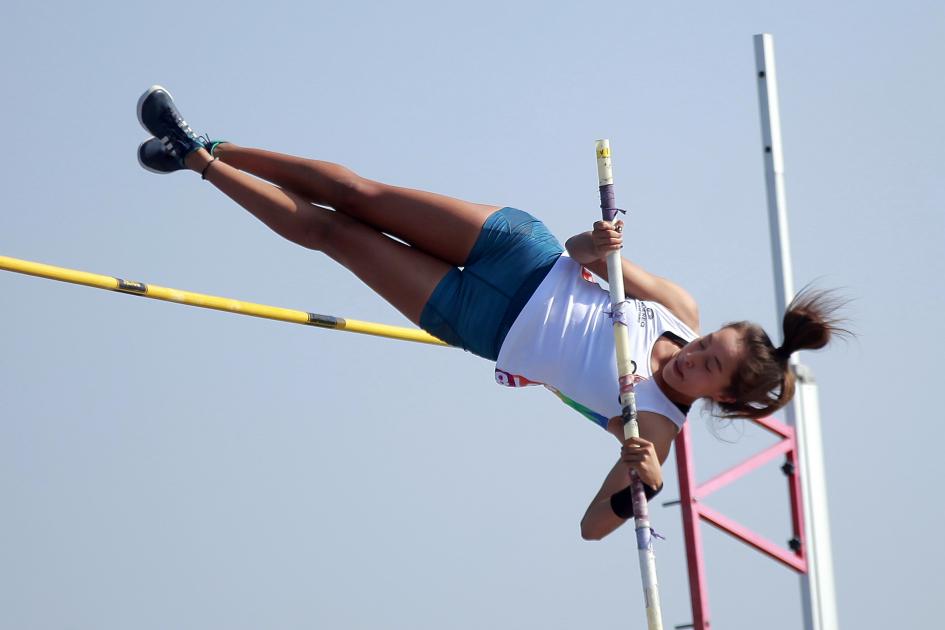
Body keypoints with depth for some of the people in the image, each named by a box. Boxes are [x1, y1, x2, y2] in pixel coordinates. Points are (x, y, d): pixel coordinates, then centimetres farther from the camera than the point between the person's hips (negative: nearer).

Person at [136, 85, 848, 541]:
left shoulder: (656, 427, -21)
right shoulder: (681, 310, -10)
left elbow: (593, 526, -26)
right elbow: (591, 255, 0)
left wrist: (635, 483, -45)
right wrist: (593, 246, -23)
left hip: (486, 330, -2)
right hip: (522, 255, 2)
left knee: (329, 231, -3)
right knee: (354, 193, 1)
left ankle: (197, 159, 16)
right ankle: (204, 149, 23)